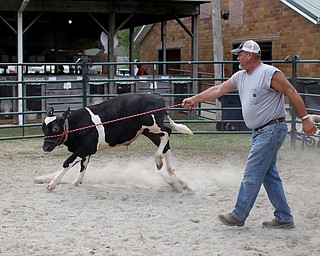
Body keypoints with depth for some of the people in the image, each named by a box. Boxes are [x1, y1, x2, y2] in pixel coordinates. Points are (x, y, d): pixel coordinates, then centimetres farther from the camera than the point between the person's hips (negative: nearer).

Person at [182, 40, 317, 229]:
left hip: (272, 129, -9)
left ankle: (239, 216, 3)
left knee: (252, 175, -5)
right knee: (269, 175, 10)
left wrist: (305, 119, -15)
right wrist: (195, 99, 18)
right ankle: (284, 218, 16)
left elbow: (292, 93, -13)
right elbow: (218, 90, 18)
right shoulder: (240, 76, 12)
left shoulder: (270, 73, -13)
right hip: (260, 132, 9)